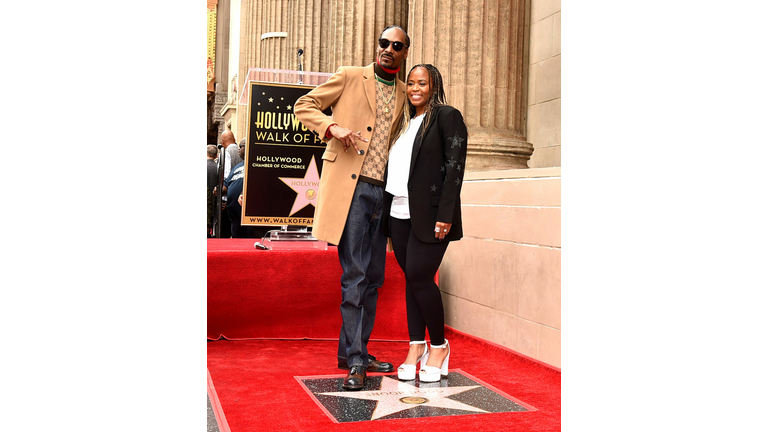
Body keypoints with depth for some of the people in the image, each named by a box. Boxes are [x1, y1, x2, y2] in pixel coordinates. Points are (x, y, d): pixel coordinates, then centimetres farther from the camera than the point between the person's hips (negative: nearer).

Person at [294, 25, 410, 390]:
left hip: (382, 192, 6)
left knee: (373, 277, 8)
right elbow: (303, 106, 4)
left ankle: (355, 352, 19)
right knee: (354, 274, -8)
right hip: (349, 186, -5)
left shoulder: (404, 94, 17)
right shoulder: (349, 77, 4)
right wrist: (332, 127, -14)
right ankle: (355, 360, -1)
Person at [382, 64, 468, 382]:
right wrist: (385, 209, 11)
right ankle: (416, 345, 16)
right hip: (399, 213, 6)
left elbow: (454, 168, -9)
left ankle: (439, 345, 9)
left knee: (420, 276, -9)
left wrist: (445, 214, -17)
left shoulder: (447, 116, -1)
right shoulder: (405, 123, 20)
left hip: (429, 214, -6)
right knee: (410, 277, 7)